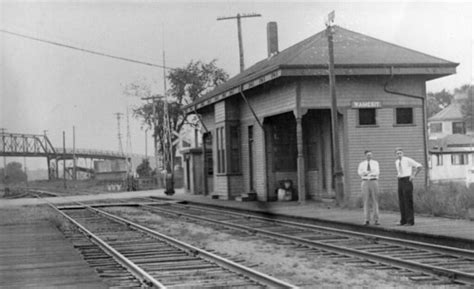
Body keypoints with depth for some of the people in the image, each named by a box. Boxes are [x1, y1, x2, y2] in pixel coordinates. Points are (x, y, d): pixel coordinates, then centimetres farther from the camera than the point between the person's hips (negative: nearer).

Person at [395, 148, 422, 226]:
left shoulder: (408, 160, -7)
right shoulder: (396, 162, 14)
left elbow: (420, 166, -9)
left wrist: (413, 175, -10)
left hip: (407, 180, -7)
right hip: (400, 181, 7)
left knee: (408, 201, -9)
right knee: (401, 201, 4)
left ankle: (410, 221, -7)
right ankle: (403, 221, 7)